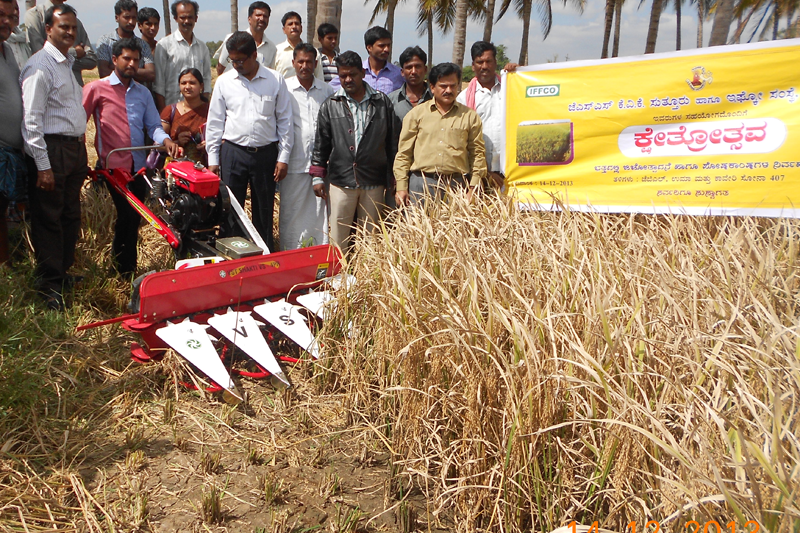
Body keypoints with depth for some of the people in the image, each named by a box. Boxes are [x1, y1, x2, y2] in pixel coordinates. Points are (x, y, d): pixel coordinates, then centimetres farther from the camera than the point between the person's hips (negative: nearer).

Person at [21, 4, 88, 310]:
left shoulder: (70, 63, 16)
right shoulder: (39, 66, -11)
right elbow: (32, 120, -15)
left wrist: (82, 149, 17)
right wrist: (43, 166, -19)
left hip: (75, 147, 9)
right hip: (52, 149, -8)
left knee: (71, 216, 15)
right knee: (48, 218, -1)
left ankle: (64, 272, 28)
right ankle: (50, 285, 8)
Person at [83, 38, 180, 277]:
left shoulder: (143, 93, 17)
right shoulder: (97, 89, 1)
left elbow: (153, 125, 9)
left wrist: (165, 140, -12)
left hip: (138, 166, 5)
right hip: (113, 166, -5)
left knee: (134, 218, 8)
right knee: (126, 216, -6)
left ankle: (129, 270, 21)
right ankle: (123, 271, 11)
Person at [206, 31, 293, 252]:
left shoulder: (275, 81, 1)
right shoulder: (224, 81, 4)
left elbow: (284, 120, 4)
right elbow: (214, 122, 7)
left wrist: (283, 157, 0)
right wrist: (213, 158, 3)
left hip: (265, 153, 0)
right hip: (233, 152, 1)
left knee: (264, 210, 8)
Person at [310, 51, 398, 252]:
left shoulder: (382, 102, 7)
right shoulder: (331, 105, 8)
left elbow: (392, 141, 10)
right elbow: (321, 143, 9)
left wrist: (393, 177, 8)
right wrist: (318, 177, 4)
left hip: (374, 182, 0)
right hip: (341, 180, 0)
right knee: (338, 236, 1)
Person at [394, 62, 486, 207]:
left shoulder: (469, 116, 11)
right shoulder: (416, 114, 10)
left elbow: (477, 153, 9)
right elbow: (403, 153, 7)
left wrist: (473, 188, 1)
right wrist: (401, 187, 0)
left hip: (456, 186, 0)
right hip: (422, 183, 0)